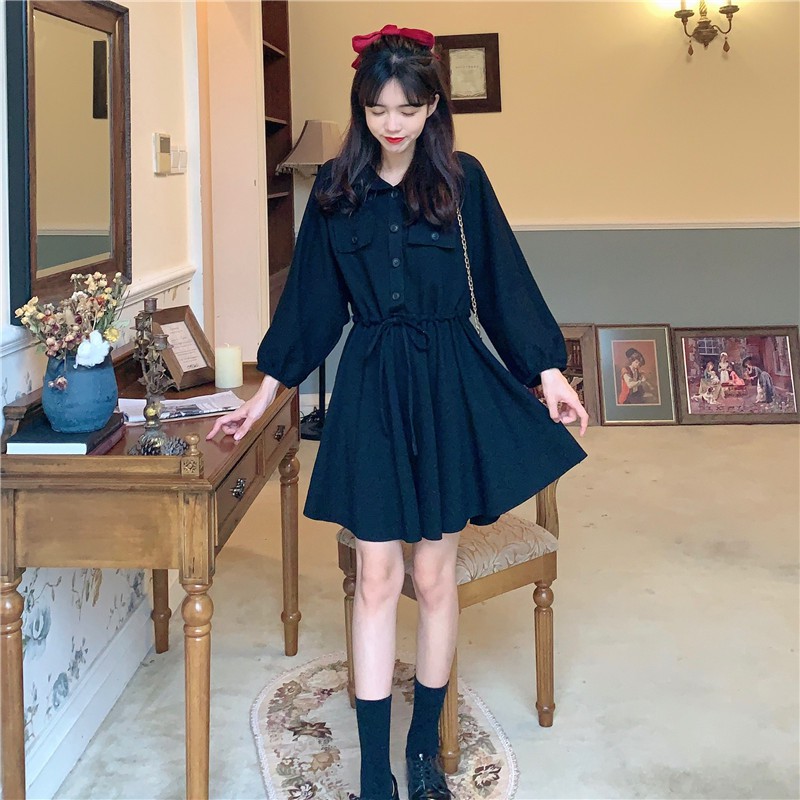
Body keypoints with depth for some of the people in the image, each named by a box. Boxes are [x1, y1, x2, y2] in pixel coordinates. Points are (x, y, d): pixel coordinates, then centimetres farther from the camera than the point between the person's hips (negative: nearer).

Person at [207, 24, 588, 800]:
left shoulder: (461, 179, 0)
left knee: (433, 574, 7)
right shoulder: (336, 188, 4)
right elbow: (309, 299, 9)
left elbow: (503, 279, 2)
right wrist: (264, 392, 9)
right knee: (376, 575, 2)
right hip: (369, 388, 1)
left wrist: (548, 371, -3)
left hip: (448, 386, -1)